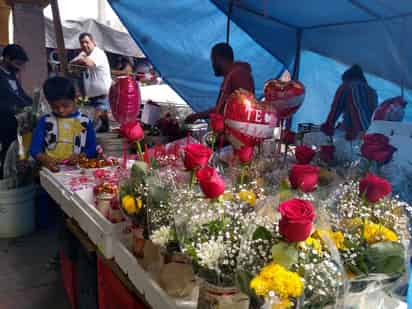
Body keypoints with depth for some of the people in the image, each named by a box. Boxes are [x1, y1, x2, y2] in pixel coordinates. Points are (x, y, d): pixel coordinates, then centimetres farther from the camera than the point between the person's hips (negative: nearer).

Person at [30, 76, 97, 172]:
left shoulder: (85, 122, 5)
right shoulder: (45, 121, 7)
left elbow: (92, 149, 7)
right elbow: (35, 148, 4)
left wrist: (80, 156, -12)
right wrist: (45, 160, -15)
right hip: (50, 169, 1)